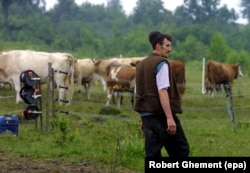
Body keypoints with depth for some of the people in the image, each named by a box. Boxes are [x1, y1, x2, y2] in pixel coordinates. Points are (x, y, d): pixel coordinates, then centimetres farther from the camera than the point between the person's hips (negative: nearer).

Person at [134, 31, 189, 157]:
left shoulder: (141, 65, 16)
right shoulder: (161, 63, -9)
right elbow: (162, 92, -19)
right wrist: (170, 117, -22)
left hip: (146, 115, 8)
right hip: (161, 115, -8)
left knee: (152, 154, 7)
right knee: (181, 150, 2)